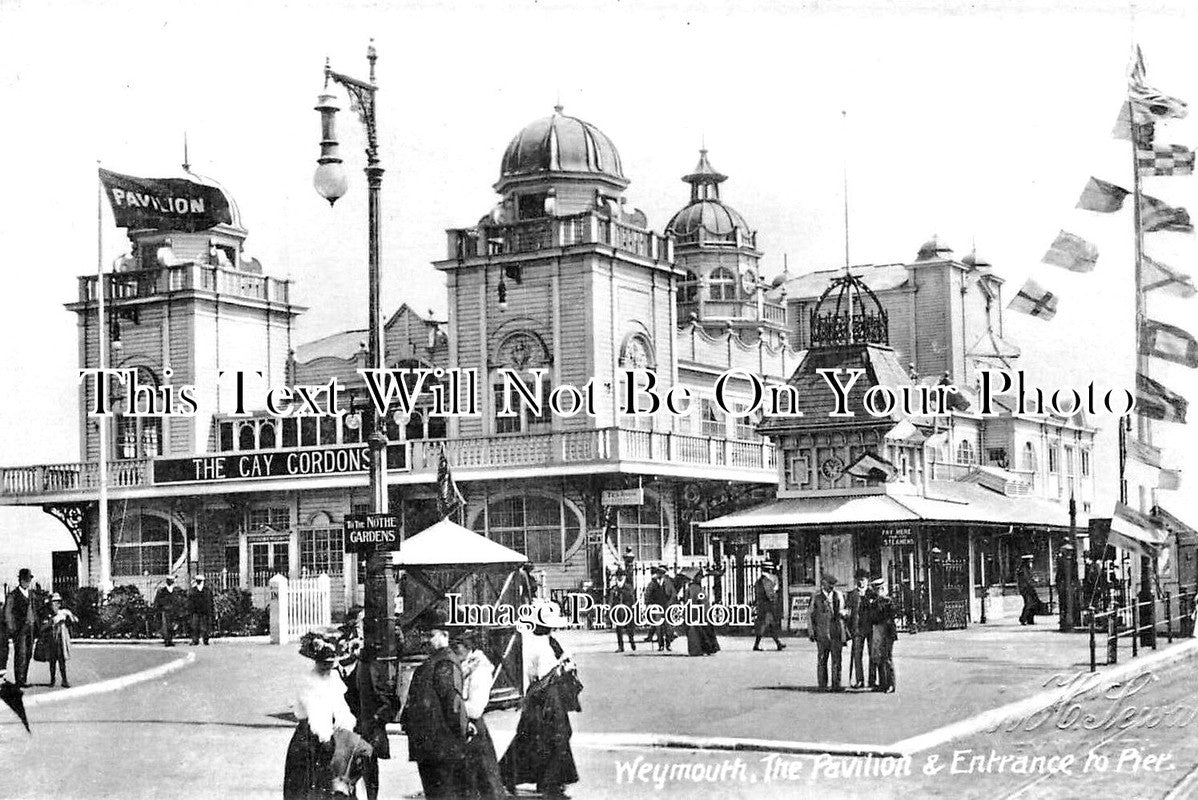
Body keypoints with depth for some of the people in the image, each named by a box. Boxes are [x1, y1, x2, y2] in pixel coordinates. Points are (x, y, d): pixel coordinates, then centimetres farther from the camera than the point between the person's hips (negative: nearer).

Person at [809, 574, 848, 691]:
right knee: (822, 659, 1)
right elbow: (812, 615, 6)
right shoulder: (817, 597, 4)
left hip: (837, 632, 2)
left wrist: (843, 613, -6)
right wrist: (812, 631, 0)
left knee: (837, 659, 0)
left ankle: (836, 684, 5)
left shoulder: (838, 595, 12)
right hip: (822, 632, -2)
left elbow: (844, 610, 19)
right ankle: (822, 685, 6)